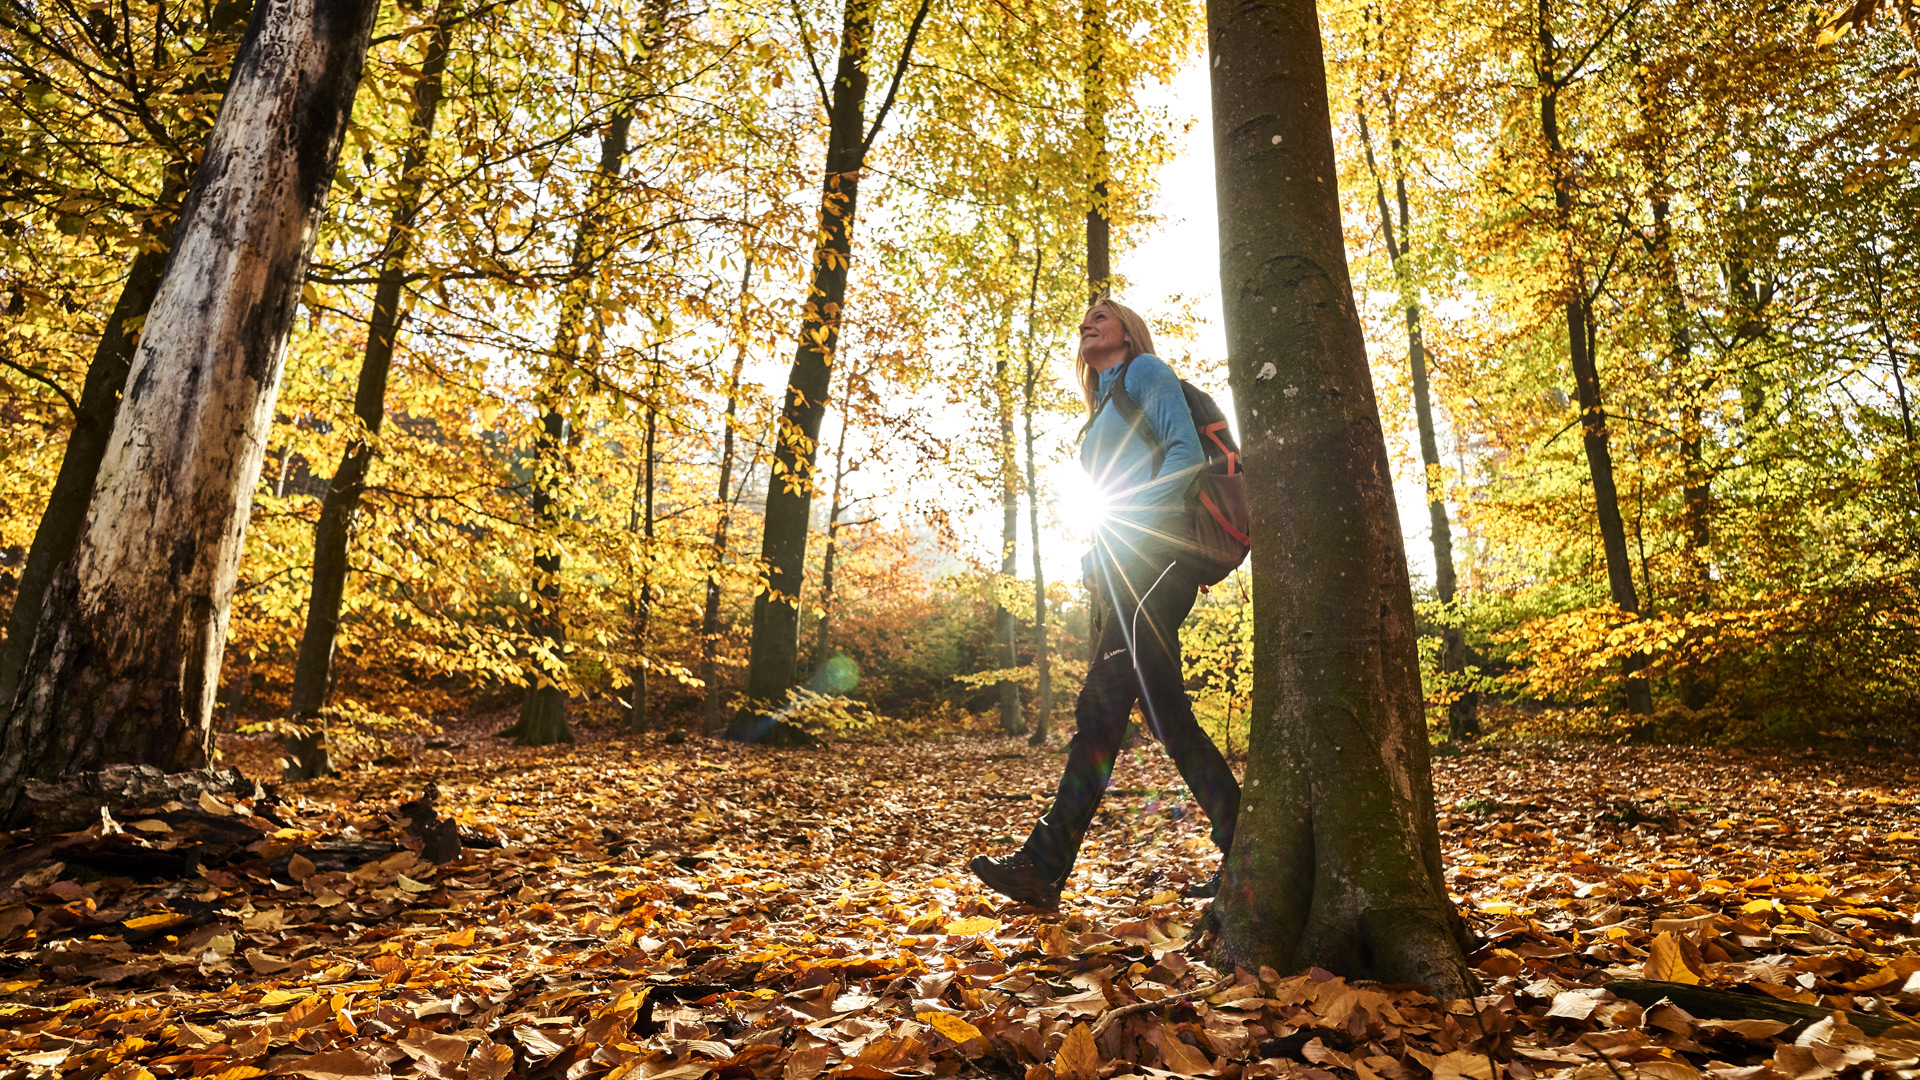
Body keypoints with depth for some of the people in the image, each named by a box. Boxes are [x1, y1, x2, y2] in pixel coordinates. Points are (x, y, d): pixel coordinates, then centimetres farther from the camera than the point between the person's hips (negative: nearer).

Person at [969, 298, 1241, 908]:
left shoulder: (1145, 371, 5)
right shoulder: (1103, 413, 30)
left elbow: (1187, 452, -9)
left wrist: (1134, 528, -18)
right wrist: (1098, 565, 14)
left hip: (1158, 556, -9)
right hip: (1131, 570, 9)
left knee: (1101, 705, -14)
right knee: (1164, 712, 5)